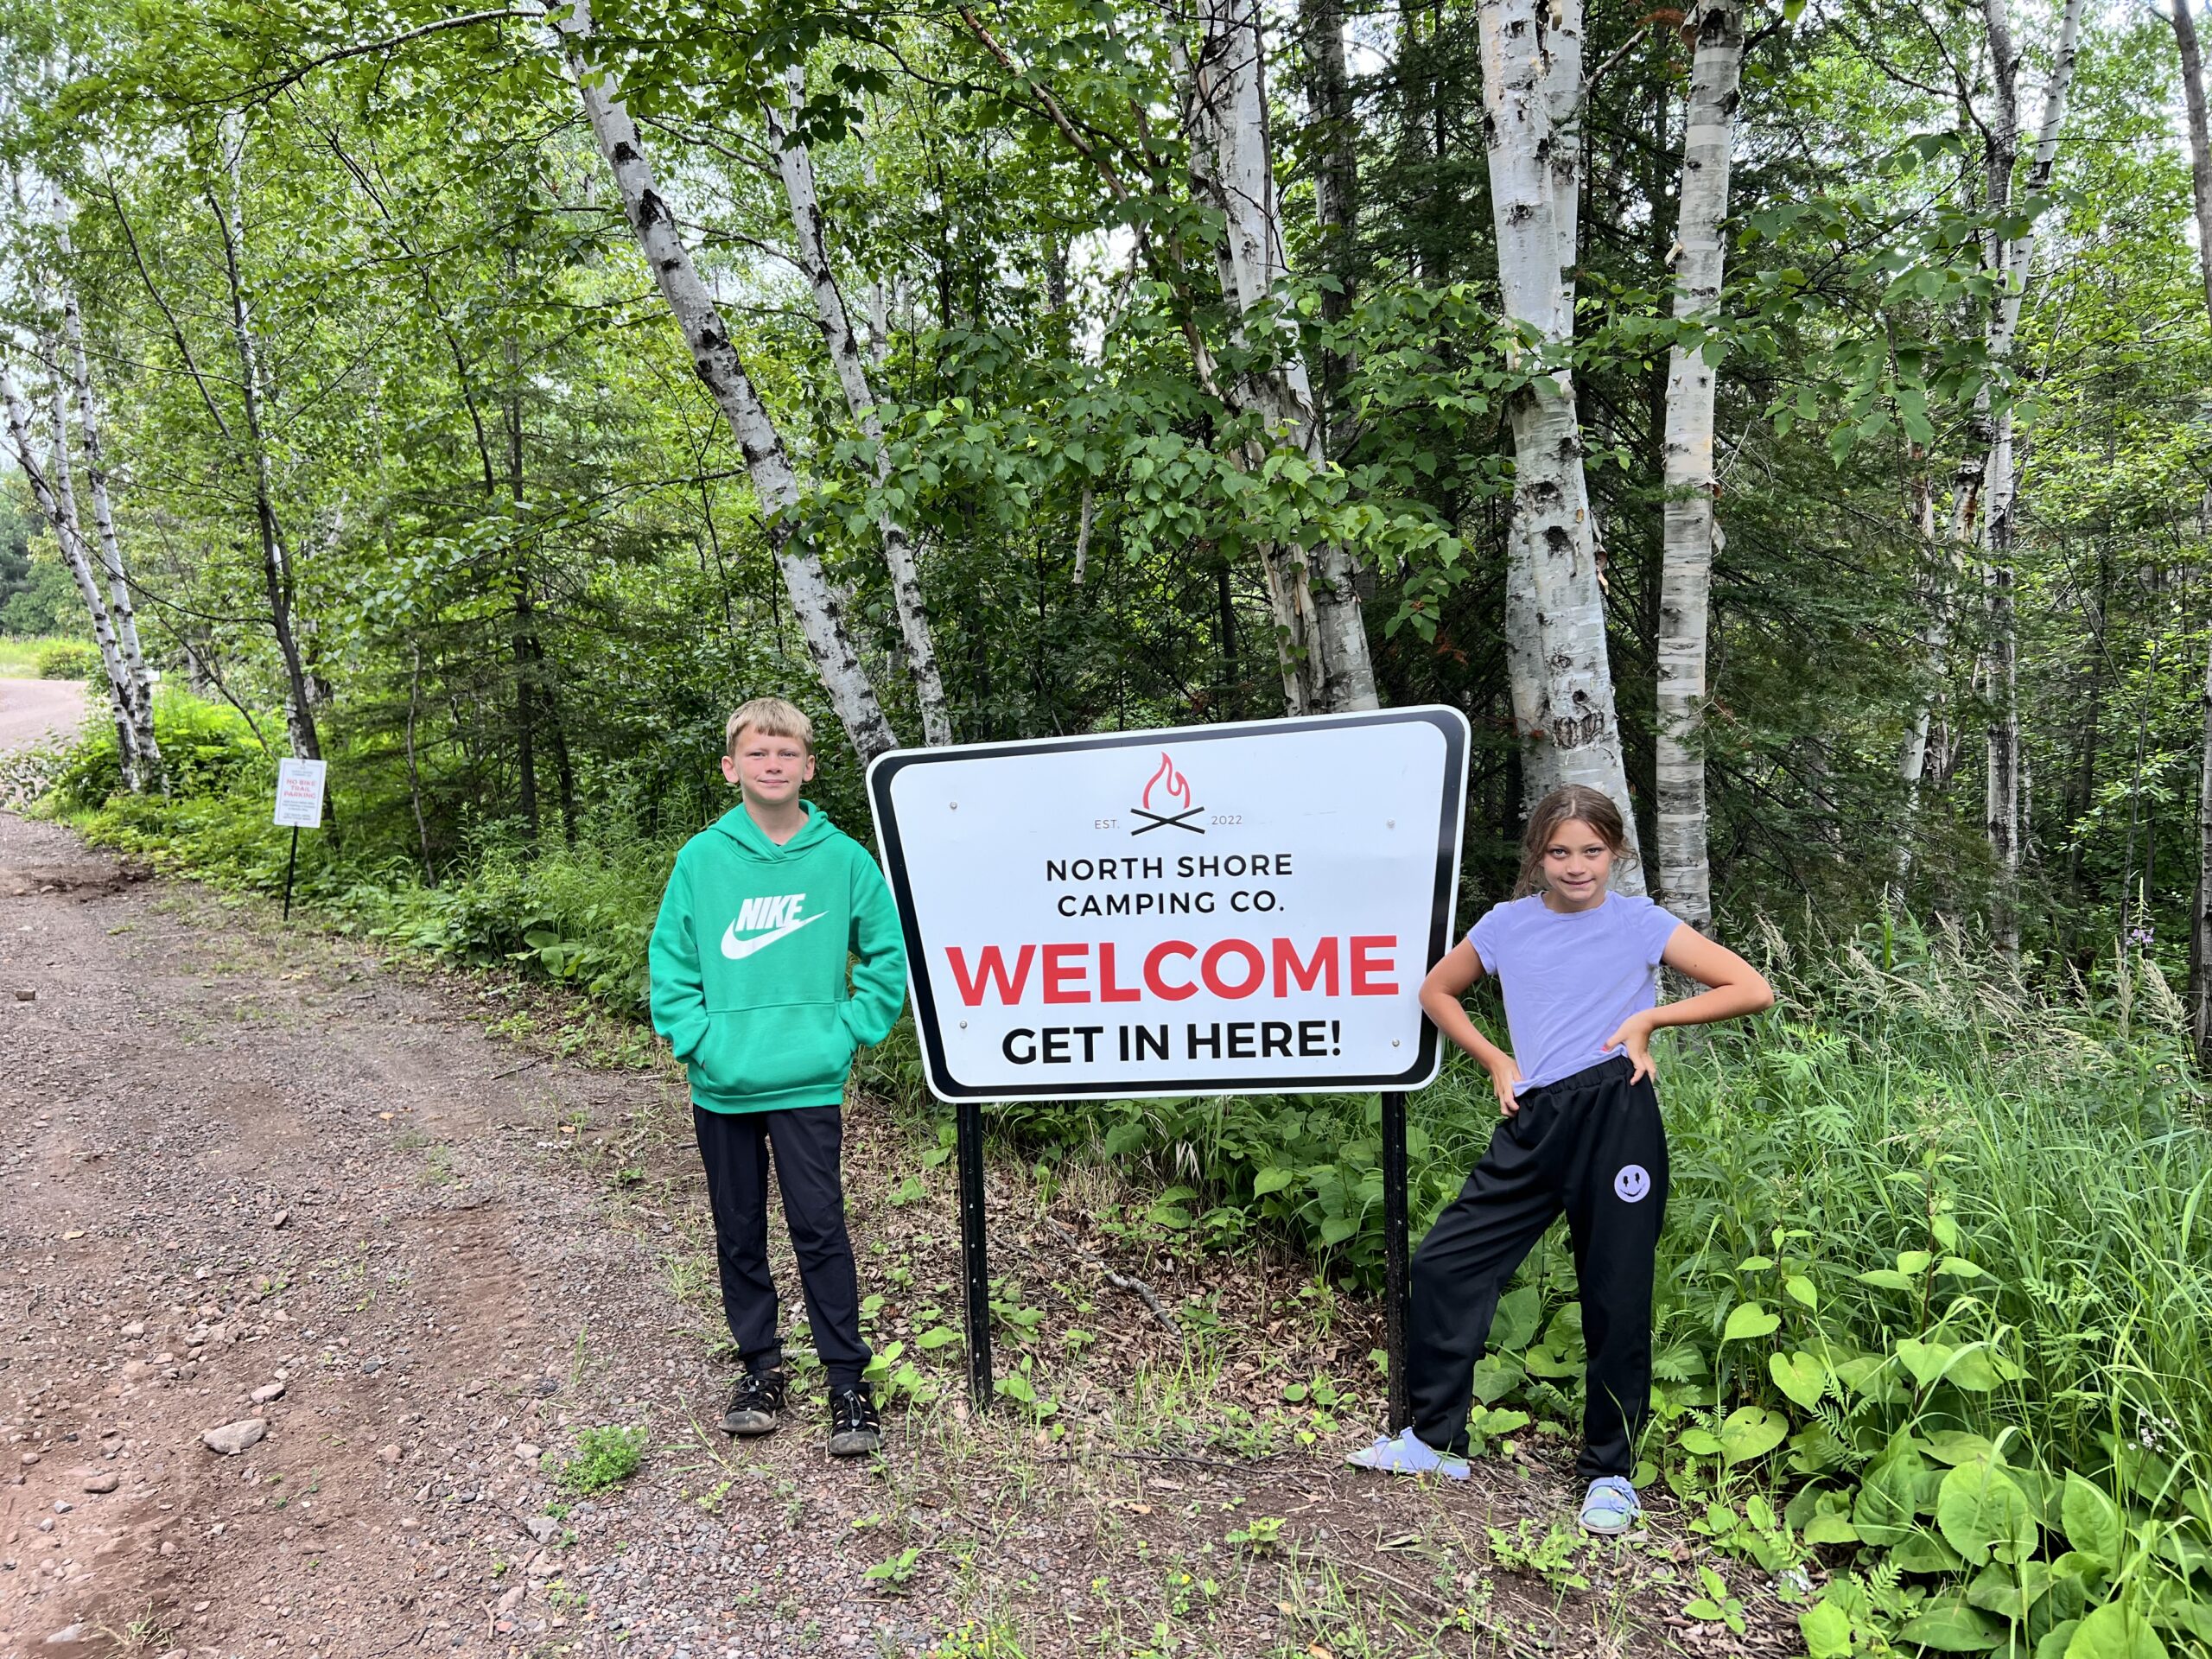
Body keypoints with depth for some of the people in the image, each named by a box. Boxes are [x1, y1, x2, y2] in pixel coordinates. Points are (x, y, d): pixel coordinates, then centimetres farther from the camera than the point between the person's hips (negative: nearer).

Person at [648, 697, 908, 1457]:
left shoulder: (843, 858, -3)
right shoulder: (702, 858, 0)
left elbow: (887, 959, 3)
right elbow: (670, 963, 3)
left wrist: (846, 1033, -4)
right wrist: (696, 1040, -7)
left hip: (808, 1083, -2)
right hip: (721, 1088, 2)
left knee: (820, 1229, -1)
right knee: (740, 1233, 13)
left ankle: (847, 1381, 12)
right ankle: (759, 1366, 30)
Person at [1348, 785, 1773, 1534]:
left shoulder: (1642, 923, 0)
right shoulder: (1507, 924, 7)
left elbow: (1753, 990, -2)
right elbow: (1437, 991, 20)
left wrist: (1649, 1018, -7)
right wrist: (1495, 1061, 8)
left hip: (1616, 1116, -3)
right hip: (1535, 1121, 3)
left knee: (1615, 1298, 4)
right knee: (1445, 1261, 1)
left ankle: (1611, 1473, 22)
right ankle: (1434, 1439, 16)